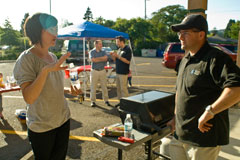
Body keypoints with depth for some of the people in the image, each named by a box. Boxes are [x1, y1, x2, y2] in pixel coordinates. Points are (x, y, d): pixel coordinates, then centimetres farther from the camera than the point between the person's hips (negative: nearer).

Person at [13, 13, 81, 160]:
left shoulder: (53, 57, 4)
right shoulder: (26, 59, -17)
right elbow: (29, 98, -29)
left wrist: (70, 91, -3)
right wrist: (46, 69, -38)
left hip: (63, 120, 6)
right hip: (42, 127, -6)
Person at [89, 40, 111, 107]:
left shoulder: (103, 52, 8)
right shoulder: (92, 52, 2)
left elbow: (105, 58, -11)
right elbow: (92, 60, -16)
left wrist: (96, 58, -13)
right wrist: (102, 59, -10)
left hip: (102, 71, 2)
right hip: (94, 71, -2)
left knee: (104, 86, 5)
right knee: (93, 87, 2)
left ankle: (106, 100, 14)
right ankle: (93, 101, 12)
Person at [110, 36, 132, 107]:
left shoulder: (127, 49, -9)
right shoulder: (119, 49, 15)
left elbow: (128, 61, -18)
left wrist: (118, 56, -19)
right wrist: (113, 56, 0)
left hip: (123, 73, -8)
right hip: (118, 72, 8)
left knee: (123, 88, -5)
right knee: (118, 88, 12)